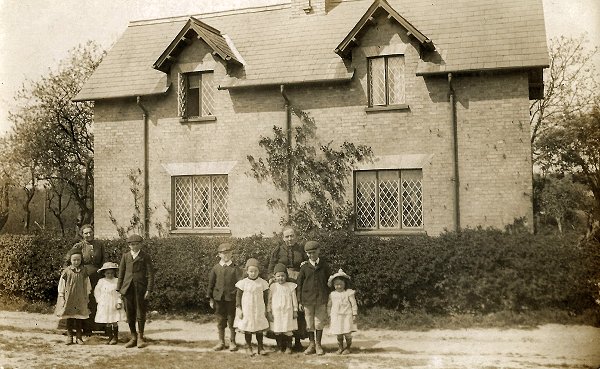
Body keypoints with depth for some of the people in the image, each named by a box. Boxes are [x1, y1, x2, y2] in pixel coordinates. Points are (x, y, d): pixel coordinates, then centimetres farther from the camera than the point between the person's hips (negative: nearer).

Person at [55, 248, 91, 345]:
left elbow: (86, 285, 10)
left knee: (79, 318, 3)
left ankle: (79, 337, 10)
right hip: (69, 298, -1)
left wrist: (87, 296, 10)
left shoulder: (83, 272, 5)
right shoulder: (66, 271, -1)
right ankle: (69, 336, 13)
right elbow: (61, 284, 2)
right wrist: (62, 296, -2)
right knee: (69, 318, 4)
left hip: (80, 298, 1)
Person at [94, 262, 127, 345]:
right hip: (104, 305, 2)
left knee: (115, 322, -2)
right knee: (107, 323, 6)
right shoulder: (101, 282, 4)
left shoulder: (117, 281, -1)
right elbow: (96, 291, 12)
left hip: (114, 305, -2)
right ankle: (110, 337, 17)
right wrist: (99, 300, 4)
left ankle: (115, 337, 11)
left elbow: (120, 293, -1)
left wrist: (119, 302, -8)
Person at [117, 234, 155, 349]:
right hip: (128, 288, 3)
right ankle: (133, 337, 19)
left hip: (141, 288, -3)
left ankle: (140, 337, 15)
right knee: (130, 314, 7)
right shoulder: (125, 256, 11)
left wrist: (149, 290, -9)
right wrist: (119, 289, 6)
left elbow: (150, 274, -2)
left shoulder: (145, 256, 2)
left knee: (141, 313, 3)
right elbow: (121, 273, 12)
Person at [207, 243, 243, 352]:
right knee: (220, 322, 10)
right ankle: (221, 342, 22)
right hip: (219, 298, 2)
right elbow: (211, 284, 9)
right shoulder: (215, 268, 5)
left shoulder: (235, 268, -1)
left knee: (232, 321, 5)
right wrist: (210, 299, 6)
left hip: (231, 299, -2)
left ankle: (232, 342, 18)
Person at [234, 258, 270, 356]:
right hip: (247, 310, -1)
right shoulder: (243, 283, -5)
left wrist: (266, 309, 6)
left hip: (259, 310, 1)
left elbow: (266, 297, 7)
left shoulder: (262, 283, 0)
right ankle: (248, 347, 18)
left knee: (260, 329, 8)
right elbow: (238, 296, -1)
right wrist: (238, 309, -6)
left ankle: (260, 347, 18)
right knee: (247, 330, 6)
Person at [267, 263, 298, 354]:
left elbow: (294, 299, 5)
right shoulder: (273, 287, 3)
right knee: (277, 332, 5)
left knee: (287, 331, 0)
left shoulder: (291, 286, 2)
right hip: (276, 313, 1)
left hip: (288, 312, -1)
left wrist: (295, 311, 3)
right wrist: (269, 311, 1)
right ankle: (280, 347, 18)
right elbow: (269, 300, 5)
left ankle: (288, 347, 14)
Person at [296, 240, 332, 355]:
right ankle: (311, 344, 21)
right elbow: (299, 284, 5)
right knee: (309, 323, 7)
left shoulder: (324, 266, 2)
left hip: (321, 299, 0)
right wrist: (299, 301, 2)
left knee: (319, 322, 2)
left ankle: (318, 345, 15)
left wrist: (329, 298, 6)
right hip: (308, 298, 0)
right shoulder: (304, 267, 2)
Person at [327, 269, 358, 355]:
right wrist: (329, 316, 11)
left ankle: (348, 348, 17)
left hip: (347, 316, -3)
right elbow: (329, 305, 14)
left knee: (347, 334, -1)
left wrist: (354, 315, -6)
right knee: (338, 334, 5)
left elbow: (354, 304, -2)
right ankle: (340, 348, 20)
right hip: (336, 317, 3)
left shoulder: (349, 293, -4)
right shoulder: (332, 294, 5)